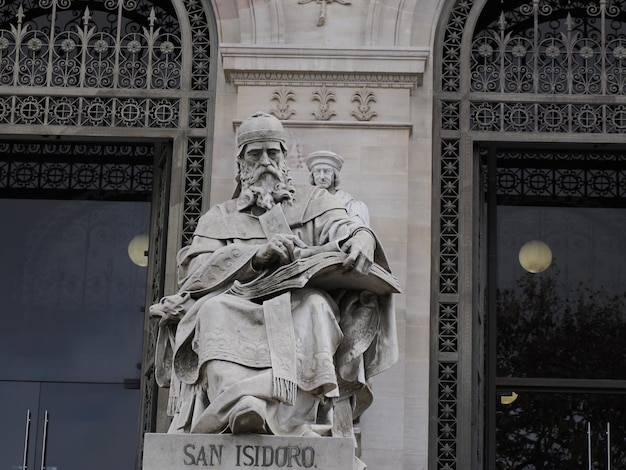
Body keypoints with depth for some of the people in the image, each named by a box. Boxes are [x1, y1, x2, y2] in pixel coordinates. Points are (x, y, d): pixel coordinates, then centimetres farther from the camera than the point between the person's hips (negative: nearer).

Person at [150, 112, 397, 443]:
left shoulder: (312, 201, 27)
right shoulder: (219, 217, 26)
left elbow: (344, 227, 6)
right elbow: (195, 268, 6)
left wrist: (360, 240, -23)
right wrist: (259, 255, -13)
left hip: (297, 306, 0)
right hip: (239, 307, 1)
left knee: (314, 305, -36)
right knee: (214, 309, -34)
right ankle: (238, 407, -60)